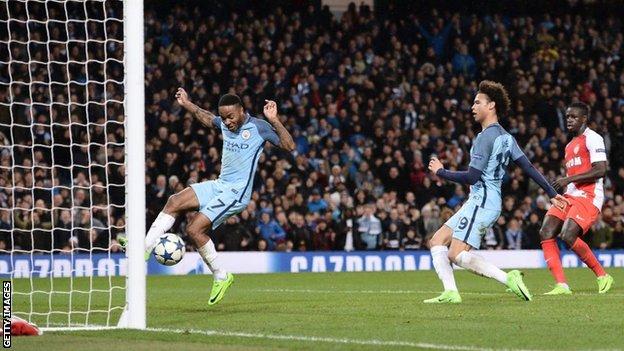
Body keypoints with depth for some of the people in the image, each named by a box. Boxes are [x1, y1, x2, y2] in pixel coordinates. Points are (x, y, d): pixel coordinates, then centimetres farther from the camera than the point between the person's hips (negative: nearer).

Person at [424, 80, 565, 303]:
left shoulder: (486, 137, -14)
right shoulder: (505, 137, 15)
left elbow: (471, 177, -18)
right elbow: (528, 168, 13)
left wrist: (440, 172, -7)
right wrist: (551, 193, 16)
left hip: (481, 202, -10)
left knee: (457, 255, -16)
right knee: (437, 242, 8)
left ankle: (508, 278, -21)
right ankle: (451, 293, -2)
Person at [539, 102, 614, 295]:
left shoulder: (592, 138, -5)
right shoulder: (570, 145, 23)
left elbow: (600, 170, -16)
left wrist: (568, 179, -16)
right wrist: (563, 186, 14)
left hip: (588, 197, -9)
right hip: (570, 196, 9)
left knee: (568, 235, -24)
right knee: (546, 234, -10)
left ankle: (602, 276, -5)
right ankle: (562, 285, -12)